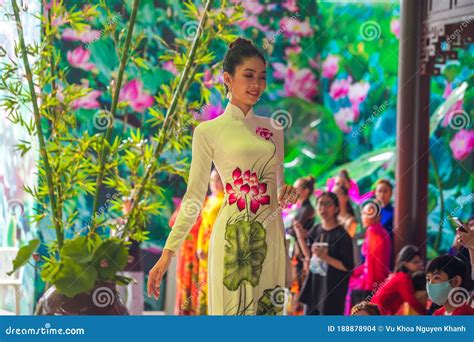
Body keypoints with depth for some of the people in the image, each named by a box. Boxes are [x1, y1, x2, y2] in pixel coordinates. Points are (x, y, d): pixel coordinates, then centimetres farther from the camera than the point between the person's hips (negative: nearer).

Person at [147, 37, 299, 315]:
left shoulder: (273, 129, 13)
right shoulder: (209, 131, 1)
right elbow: (194, 197, 1)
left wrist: (289, 194, -3)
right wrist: (168, 253, -4)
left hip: (271, 237, 4)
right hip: (233, 237, -4)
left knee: (270, 309, 4)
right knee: (233, 308, -5)